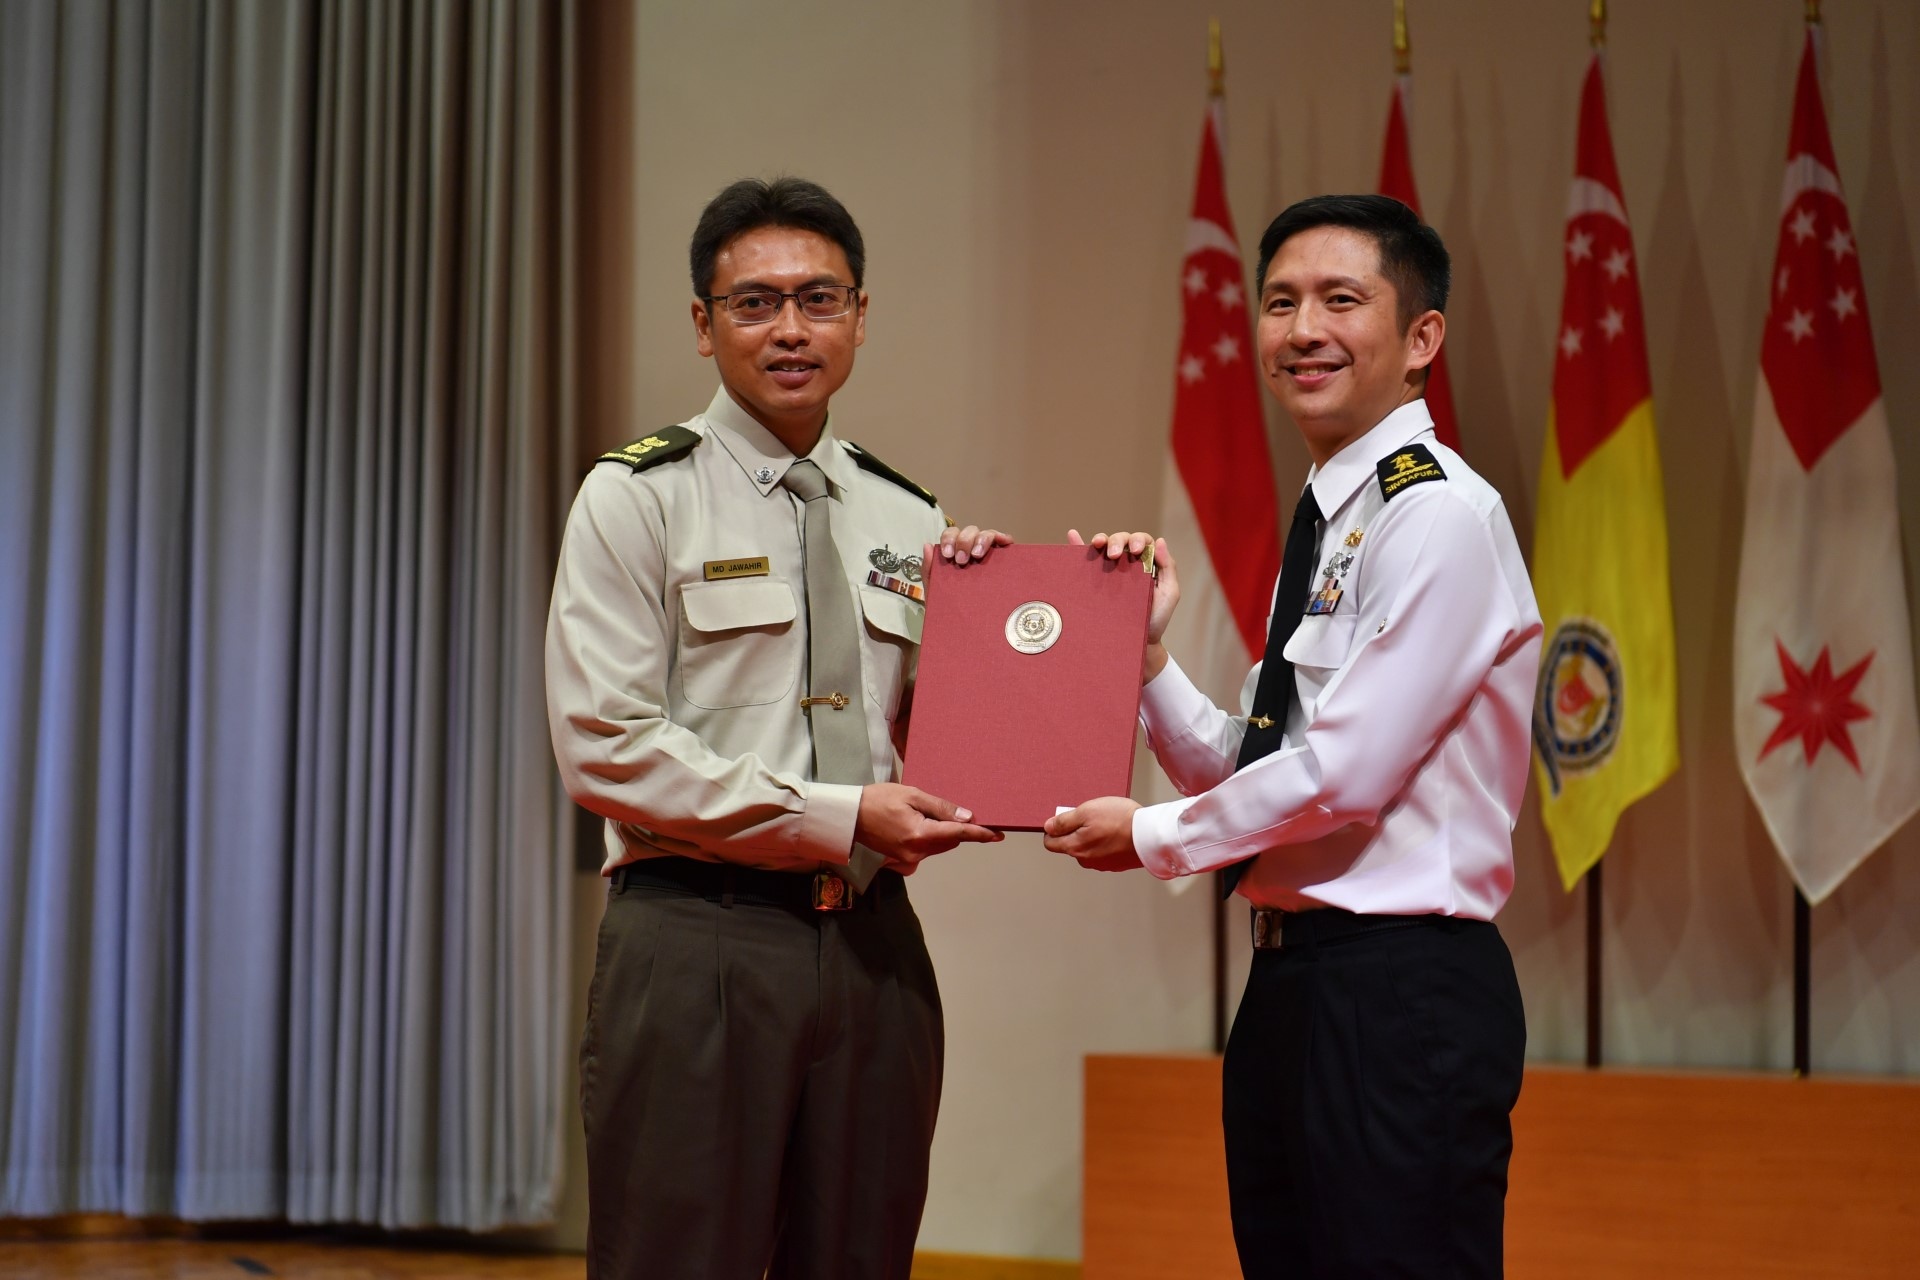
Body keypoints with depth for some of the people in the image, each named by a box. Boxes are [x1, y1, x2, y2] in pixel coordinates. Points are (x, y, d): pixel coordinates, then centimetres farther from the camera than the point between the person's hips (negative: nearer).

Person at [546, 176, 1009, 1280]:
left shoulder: (910, 520, 13)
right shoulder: (639, 498, -2)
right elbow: (607, 749, -11)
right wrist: (837, 817, -15)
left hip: (874, 942, 5)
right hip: (701, 936, -5)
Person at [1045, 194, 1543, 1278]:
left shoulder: (1441, 516, -12)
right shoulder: (1325, 529, 17)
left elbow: (1343, 772, -18)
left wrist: (1152, 837, -5)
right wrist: (1146, 643, 3)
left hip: (1401, 993, -9)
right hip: (1291, 985, 9)